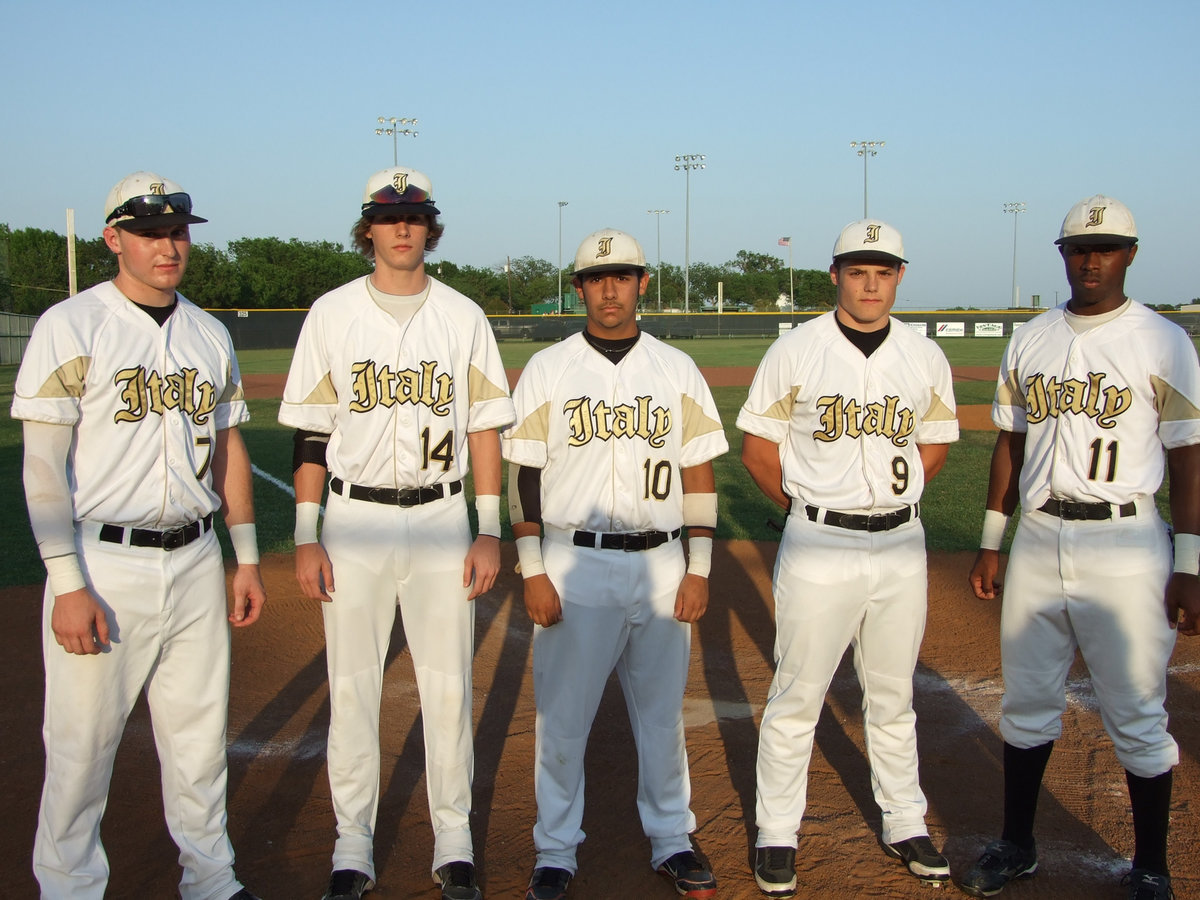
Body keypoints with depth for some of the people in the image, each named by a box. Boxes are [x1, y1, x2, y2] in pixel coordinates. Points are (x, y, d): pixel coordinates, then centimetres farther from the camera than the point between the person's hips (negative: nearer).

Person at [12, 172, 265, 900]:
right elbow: (44, 464, -10)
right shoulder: (70, 327, -6)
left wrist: (247, 557, 14)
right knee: (82, 745, 3)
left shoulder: (210, 334, 11)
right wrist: (67, 584, -16)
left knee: (200, 735, 14)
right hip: (105, 566, -5)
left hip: (195, 561, 5)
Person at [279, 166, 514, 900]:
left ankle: (454, 841, 19)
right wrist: (306, 537, -4)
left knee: (448, 686, 5)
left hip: (441, 519, 0)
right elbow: (310, 432, 2)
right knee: (352, 686, 5)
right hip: (355, 521, 0)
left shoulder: (463, 316, 5)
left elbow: (486, 427, 4)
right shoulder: (332, 314, 3)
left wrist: (490, 531, -3)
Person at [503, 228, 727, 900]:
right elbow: (523, 476, 0)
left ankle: (671, 841, 29)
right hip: (574, 566, -1)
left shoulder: (678, 369, 6)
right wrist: (533, 573, -6)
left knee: (663, 712, 12)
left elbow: (700, 472, 6)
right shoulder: (547, 370, 1)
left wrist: (699, 569, 0)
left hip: (660, 565, 2)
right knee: (563, 716, 5)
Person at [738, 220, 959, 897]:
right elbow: (758, 447, 2)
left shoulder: (926, 357, 5)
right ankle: (777, 834, 19)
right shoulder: (795, 352, -4)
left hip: (901, 546, 3)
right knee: (796, 697, 4)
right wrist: (809, 507, 3)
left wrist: (892, 501, 9)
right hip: (818, 546, -3)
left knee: (894, 697, 16)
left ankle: (905, 824, 31)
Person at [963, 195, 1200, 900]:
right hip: (1038, 541, 4)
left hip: (1125, 545, -4)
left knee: (1138, 717, 3)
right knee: (1027, 702, 13)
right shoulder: (1030, 341, 9)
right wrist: (991, 542, 12)